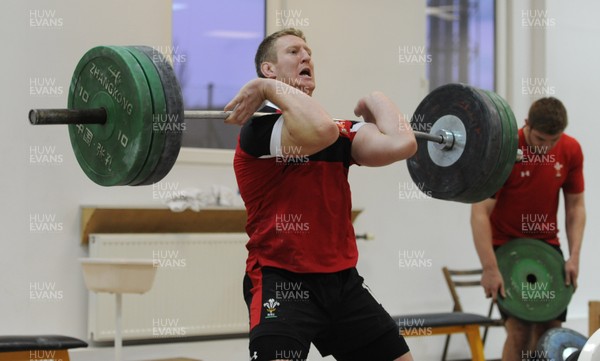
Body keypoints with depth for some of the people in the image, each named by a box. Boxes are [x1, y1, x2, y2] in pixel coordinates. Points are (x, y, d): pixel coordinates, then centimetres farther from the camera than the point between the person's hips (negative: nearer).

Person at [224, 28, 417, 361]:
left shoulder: (341, 132, 10)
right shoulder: (261, 129, -11)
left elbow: (401, 144, -9)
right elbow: (320, 131, -33)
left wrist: (375, 101, 8)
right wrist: (268, 87, -20)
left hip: (341, 280, 7)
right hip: (282, 281, -7)